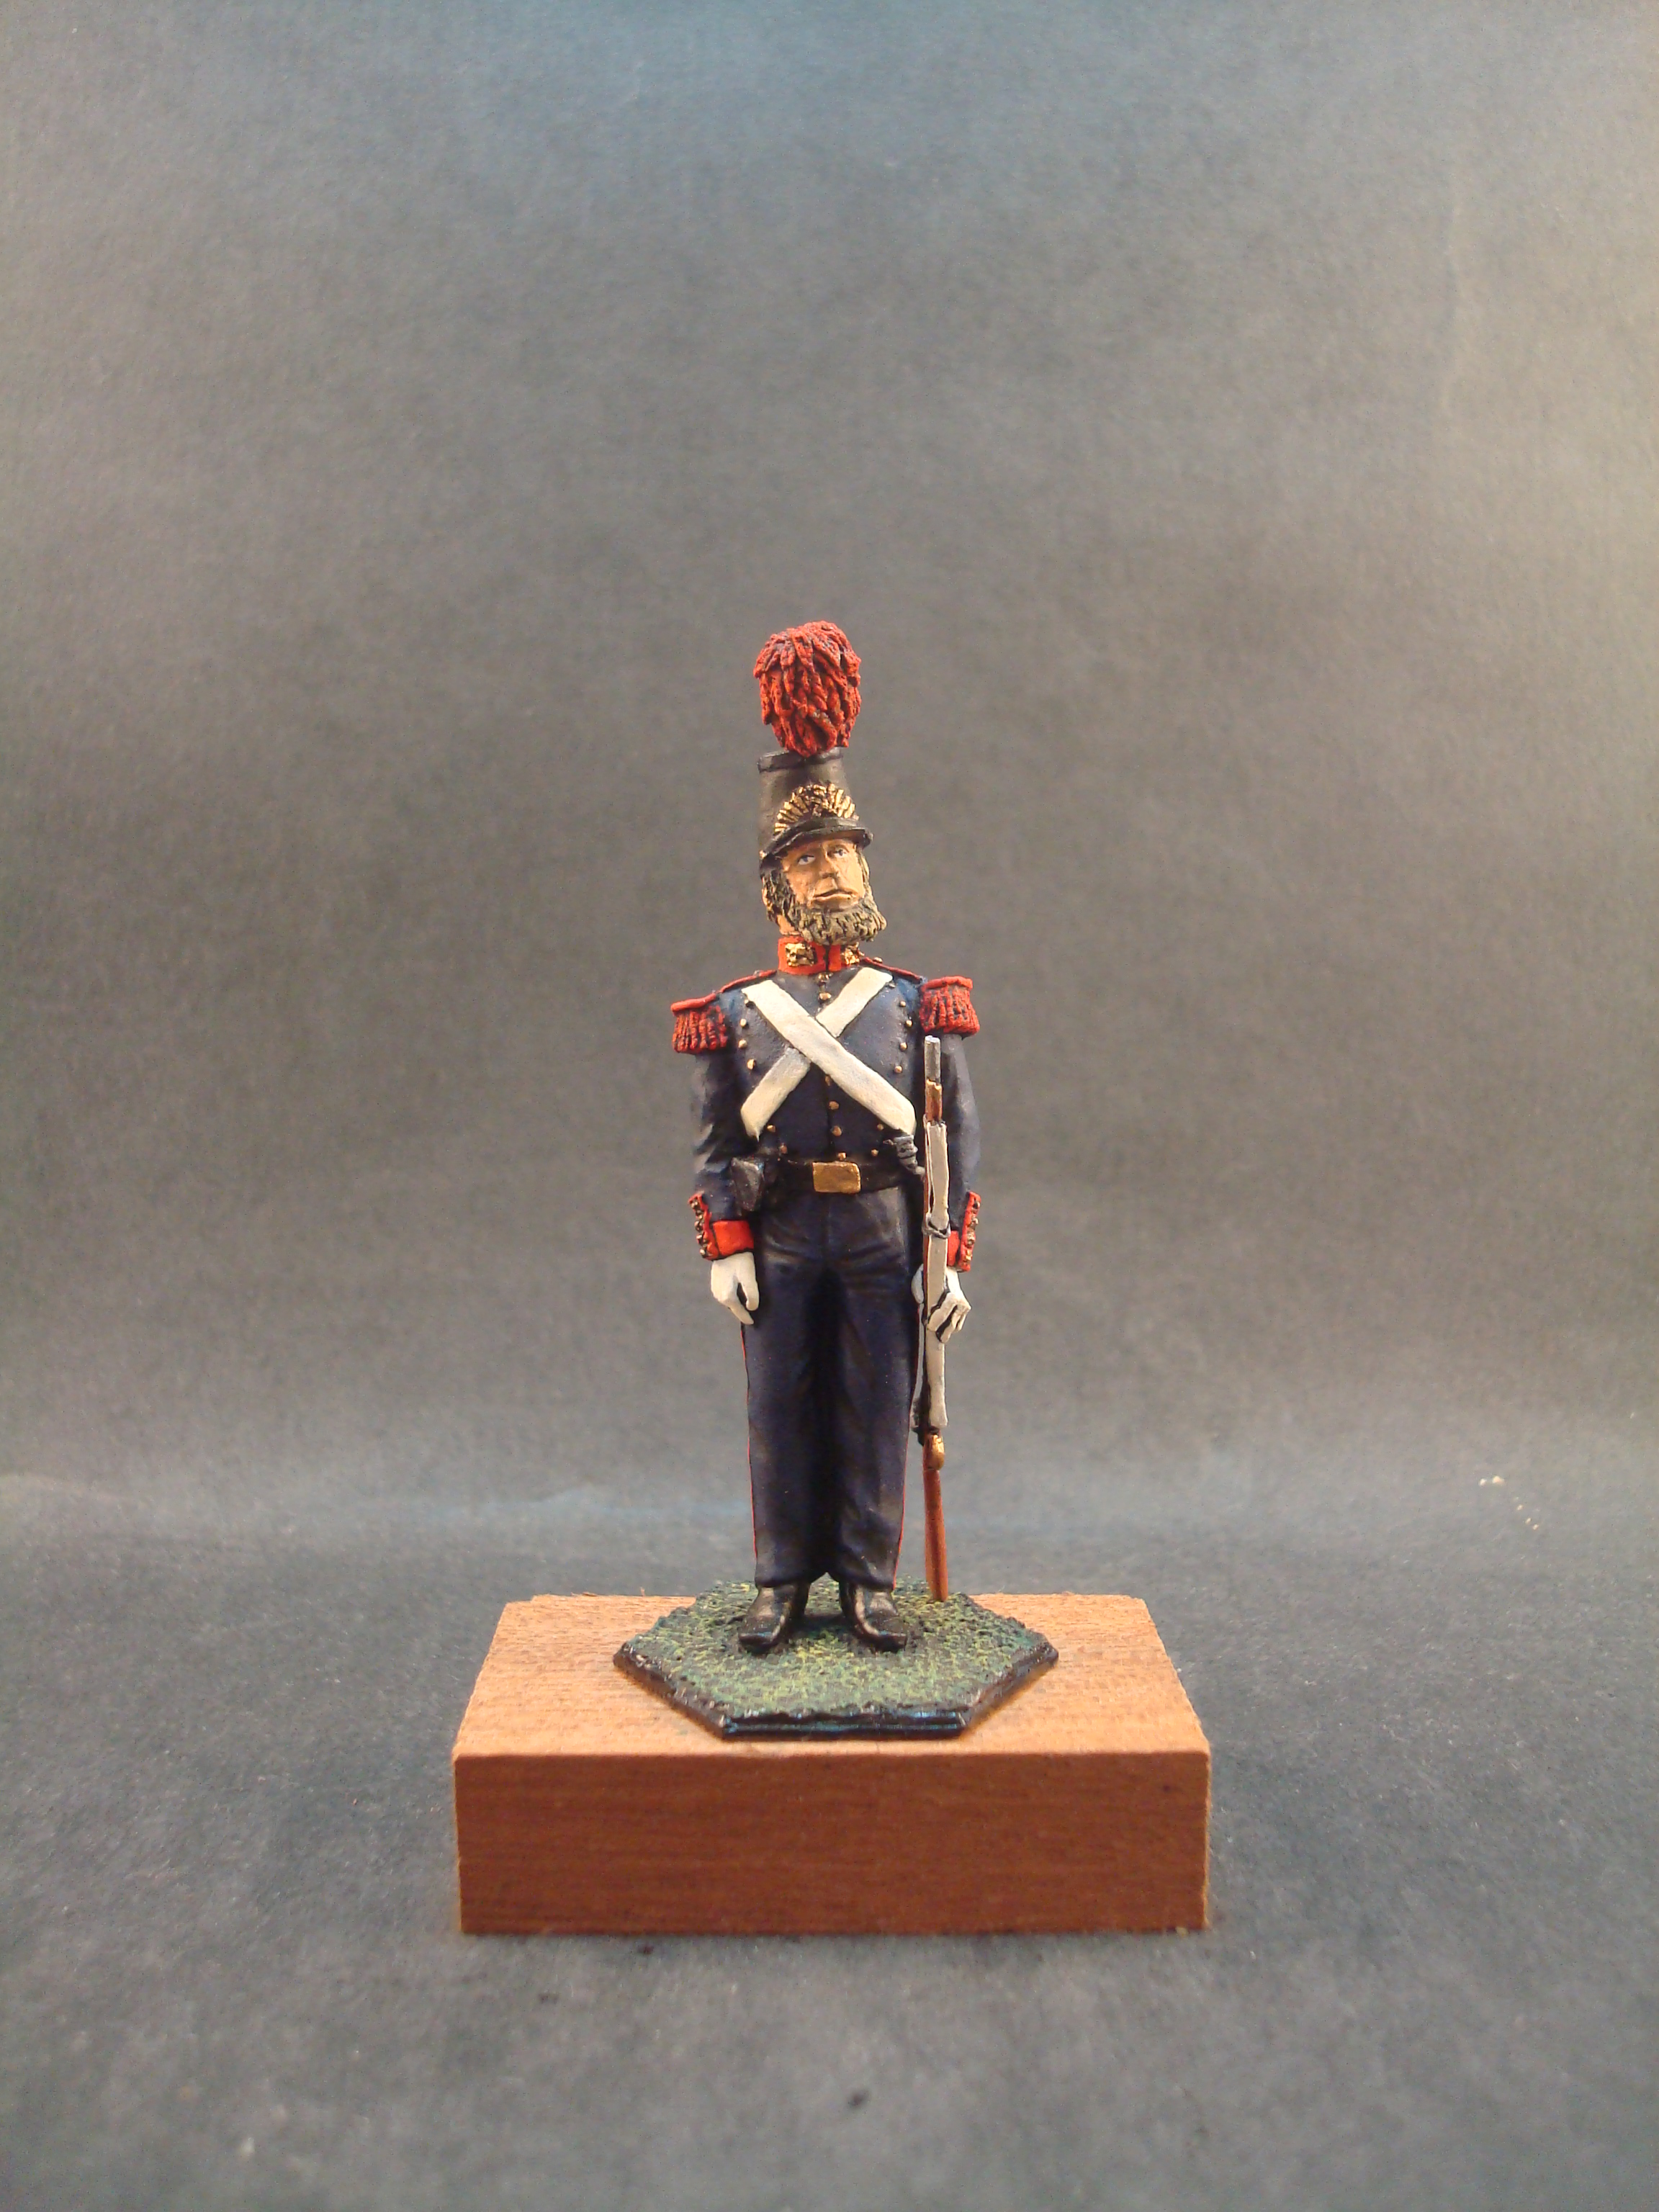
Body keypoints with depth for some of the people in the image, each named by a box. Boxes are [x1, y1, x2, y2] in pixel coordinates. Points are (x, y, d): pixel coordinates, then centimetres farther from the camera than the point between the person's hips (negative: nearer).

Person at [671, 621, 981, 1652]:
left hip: (884, 1233, 0)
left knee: (877, 1412, 6)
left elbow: (959, 1139, 2)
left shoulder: (918, 1006, 2)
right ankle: (783, 1584, 21)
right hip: (782, 1234, 0)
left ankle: (870, 1583, 20)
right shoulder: (736, 1013, 3)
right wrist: (727, 1250, -5)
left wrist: (955, 1260, -4)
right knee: (781, 1411, 7)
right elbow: (713, 1146, 4)